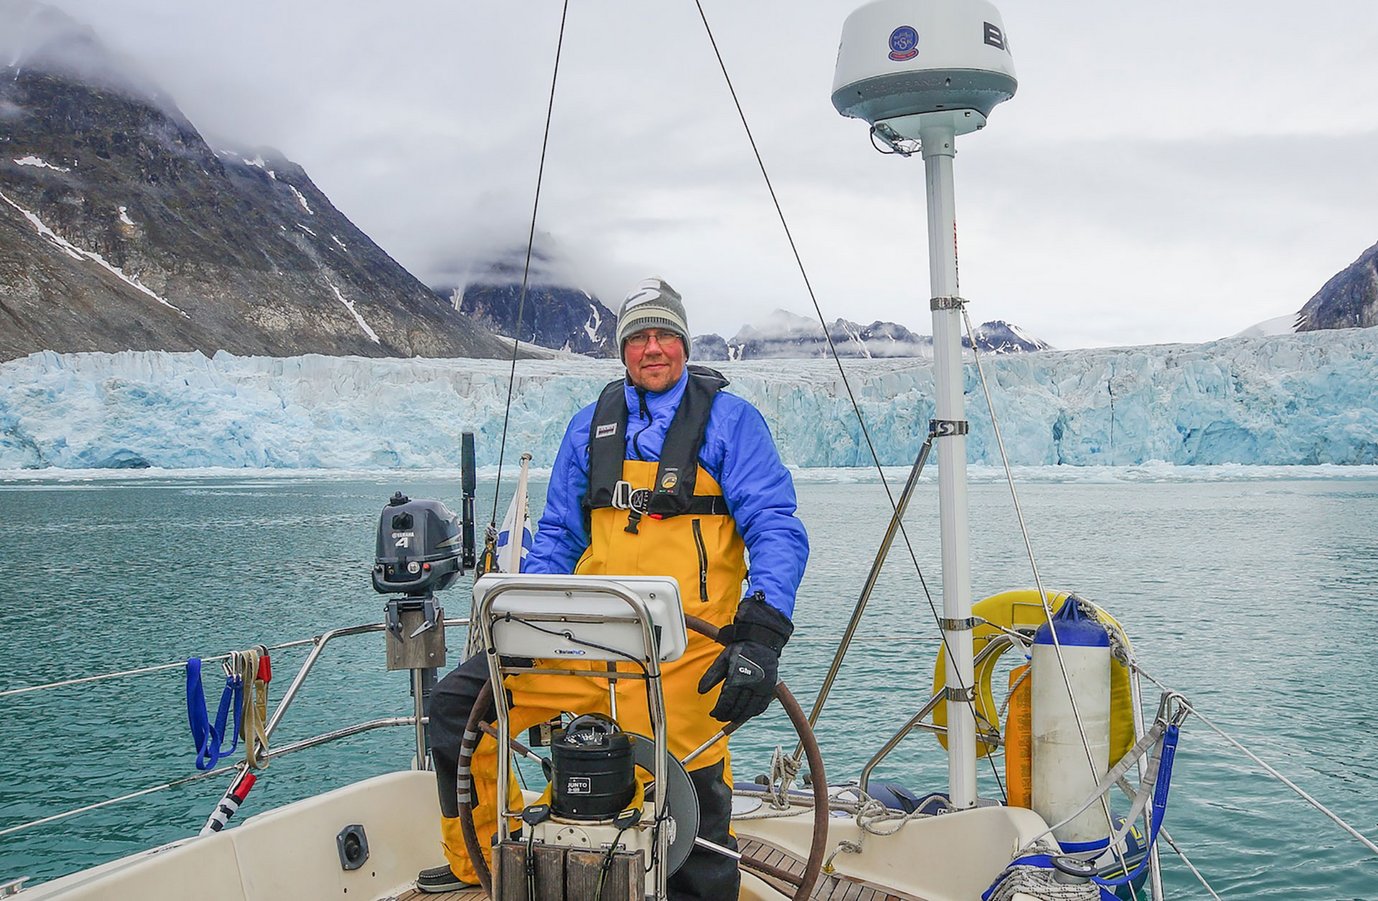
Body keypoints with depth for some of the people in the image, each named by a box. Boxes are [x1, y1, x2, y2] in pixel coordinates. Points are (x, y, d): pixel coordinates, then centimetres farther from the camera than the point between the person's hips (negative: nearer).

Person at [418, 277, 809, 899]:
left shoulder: (731, 421, 0)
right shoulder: (589, 427, 14)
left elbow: (777, 531, -9)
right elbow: (558, 537, 17)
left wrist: (762, 635, -23)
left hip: (683, 658, -4)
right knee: (457, 703, 2)